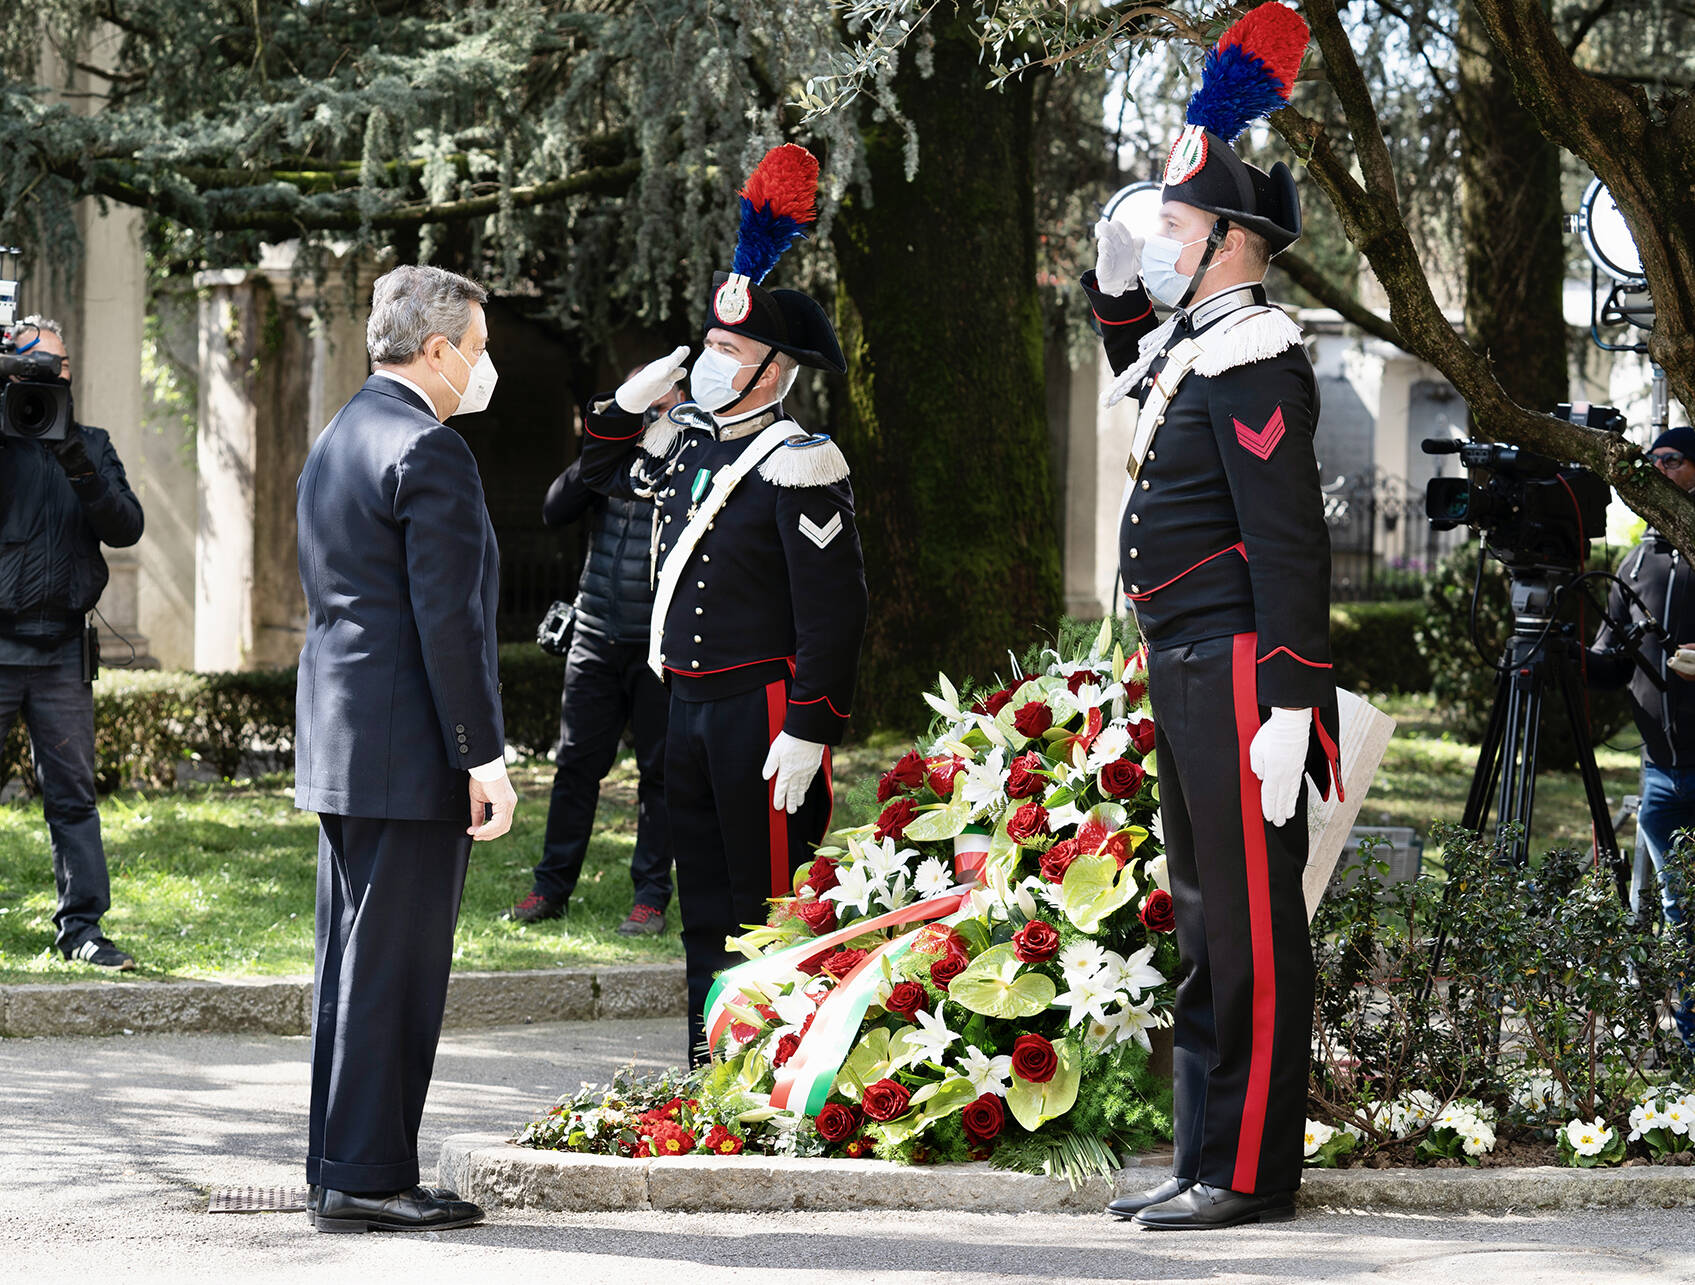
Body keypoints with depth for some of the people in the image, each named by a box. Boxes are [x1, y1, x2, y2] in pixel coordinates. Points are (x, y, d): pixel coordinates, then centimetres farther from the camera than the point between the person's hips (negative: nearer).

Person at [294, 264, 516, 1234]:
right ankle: (368, 1179, -4)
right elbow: (449, 620, -19)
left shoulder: (335, 445, 16)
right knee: (394, 967, -6)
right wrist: (484, 757, -17)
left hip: (338, 747, 10)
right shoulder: (430, 452, -14)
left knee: (353, 964, 12)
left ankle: (339, 1169, 16)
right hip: (411, 755, -10)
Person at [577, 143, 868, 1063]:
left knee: (769, 911, -4)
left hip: (763, 711, -8)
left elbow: (833, 611, -16)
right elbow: (603, 468, 32)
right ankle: (710, 1077, 20)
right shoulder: (684, 442, 11)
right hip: (691, 704, 8)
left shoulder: (798, 465, -13)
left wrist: (809, 732, -21)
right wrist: (634, 398, 13)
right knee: (705, 909, 13)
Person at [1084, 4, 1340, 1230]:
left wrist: (1286, 708, -24)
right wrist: (1118, 289, 22)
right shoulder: (1194, 343, 14)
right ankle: (1208, 1159, 21)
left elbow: (1291, 544, -20)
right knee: (1206, 916, 14)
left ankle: (1252, 1173, -1)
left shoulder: (1253, 360, -15)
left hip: (1238, 675, -10)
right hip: (1186, 673, 10)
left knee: (1250, 924, -5)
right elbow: (1144, 380, 41)